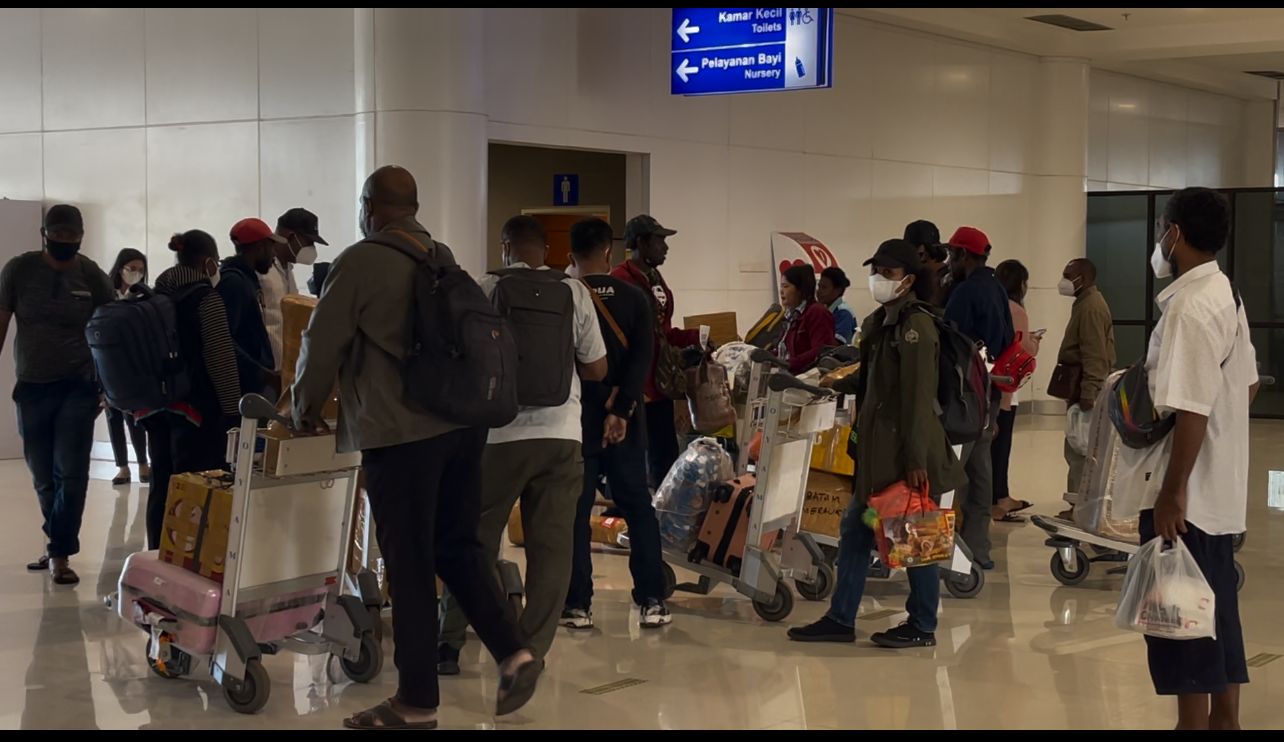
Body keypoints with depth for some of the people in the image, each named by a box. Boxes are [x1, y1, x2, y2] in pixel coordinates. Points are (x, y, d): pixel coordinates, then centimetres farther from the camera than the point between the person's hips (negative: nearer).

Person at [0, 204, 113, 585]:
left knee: (70, 474, -8)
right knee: (43, 476, 8)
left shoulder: (93, 276, -3)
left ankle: (60, 553, -2)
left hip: (78, 387, -1)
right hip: (31, 388, 2)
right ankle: (59, 544, 23)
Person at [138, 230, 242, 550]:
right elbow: (220, 357, -13)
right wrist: (232, 409, -11)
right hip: (196, 405, -7)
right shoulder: (205, 297, -9)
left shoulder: (157, 295, 13)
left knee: (162, 483, 11)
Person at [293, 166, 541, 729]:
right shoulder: (444, 258, 14)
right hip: (462, 421, 7)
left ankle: (417, 703, 6)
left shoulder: (359, 262, -6)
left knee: (410, 565, 0)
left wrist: (306, 410, 13)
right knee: (458, 546, 16)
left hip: (401, 431, -6)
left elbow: (323, 344, -3)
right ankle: (512, 653, 2)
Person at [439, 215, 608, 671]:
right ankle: (530, 652, 6)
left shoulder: (485, 289, -3)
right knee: (551, 546, 6)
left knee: (474, 539, 10)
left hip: (500, 433, -1)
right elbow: (597, 369, 7)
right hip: (561, 432, 1)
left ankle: (450, 642, 14)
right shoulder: (573, 292, 3)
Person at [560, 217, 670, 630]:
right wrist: (621, 411, -13)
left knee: (574, 511, 4)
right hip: (624, 420, 2)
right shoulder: (634, 298, 1)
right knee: (638, 507, 9)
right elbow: (642, 359, -10)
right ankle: (652, 602, 6)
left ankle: (577, 605, 2)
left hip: (574, 417, -1)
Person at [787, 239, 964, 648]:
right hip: (877, 448, 9)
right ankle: (841, 619, 19)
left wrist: (916, 460, -22)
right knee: (855, 530, 12)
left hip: (907, 451, -9)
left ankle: (923, 627, 13)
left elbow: (918, 396, -20)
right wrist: (839, 384, 12)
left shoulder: (915, 325, -14)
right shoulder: (879, 322, 14)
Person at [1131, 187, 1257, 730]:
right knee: (1216, 612, 16)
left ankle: (1195, 722, 6)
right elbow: (1247, 385, 18)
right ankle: (1224, 719, 25)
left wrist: (1172, 492, -22)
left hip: (1187, 492, -10)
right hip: (1218, 488, 10)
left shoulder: (1189, 307, -21)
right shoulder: (1224, 296, 10)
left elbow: (1191, 411, -26)